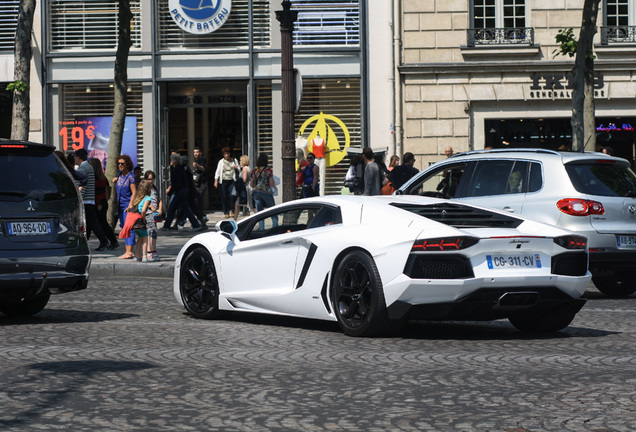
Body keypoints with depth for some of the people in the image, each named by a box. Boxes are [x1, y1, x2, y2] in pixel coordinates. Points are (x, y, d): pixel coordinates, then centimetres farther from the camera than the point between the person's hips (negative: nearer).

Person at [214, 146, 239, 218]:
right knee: (224, 197, -2)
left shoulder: (234, 161, 11)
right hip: (223, 181, 0)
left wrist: (236, 168, -5)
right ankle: (226, 212, 5)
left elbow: (239, 170, 19)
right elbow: (217, 171, 8)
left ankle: (232, 211, 5)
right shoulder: (221, 162, 8)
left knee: (232, 196, -11)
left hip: (231, 181, 0)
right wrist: (216, 181, 0)